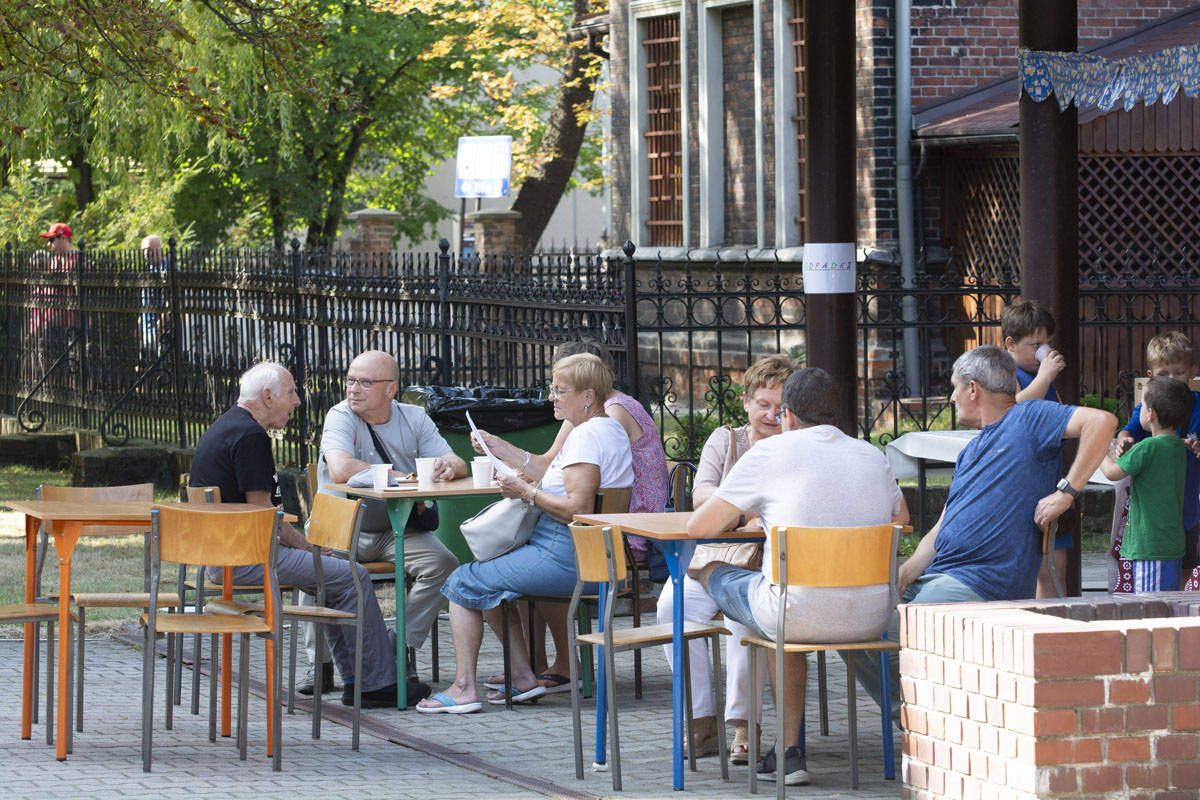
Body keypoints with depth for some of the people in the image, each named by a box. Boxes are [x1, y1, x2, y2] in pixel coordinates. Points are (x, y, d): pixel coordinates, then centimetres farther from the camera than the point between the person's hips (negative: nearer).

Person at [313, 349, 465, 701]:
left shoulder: (414, 418, 5)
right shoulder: (341, 417, -9)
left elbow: (457, 465, 1)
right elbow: (341, 470, -29)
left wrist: (450, 466, -26)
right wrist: (404, 478, -21)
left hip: (397, 531, 3)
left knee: (442, 563, -23)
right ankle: (321, 662, -12)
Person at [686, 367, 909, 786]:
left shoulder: (770, 452, -2)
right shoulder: (873, 456, 12)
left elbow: (699, 527, 1)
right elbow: (901, 519, 32)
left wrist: (736, 516, 22)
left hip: (802, 616, -5)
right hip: (871, 618, 5)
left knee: (712, 573, 22)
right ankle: (788, 750, 30)